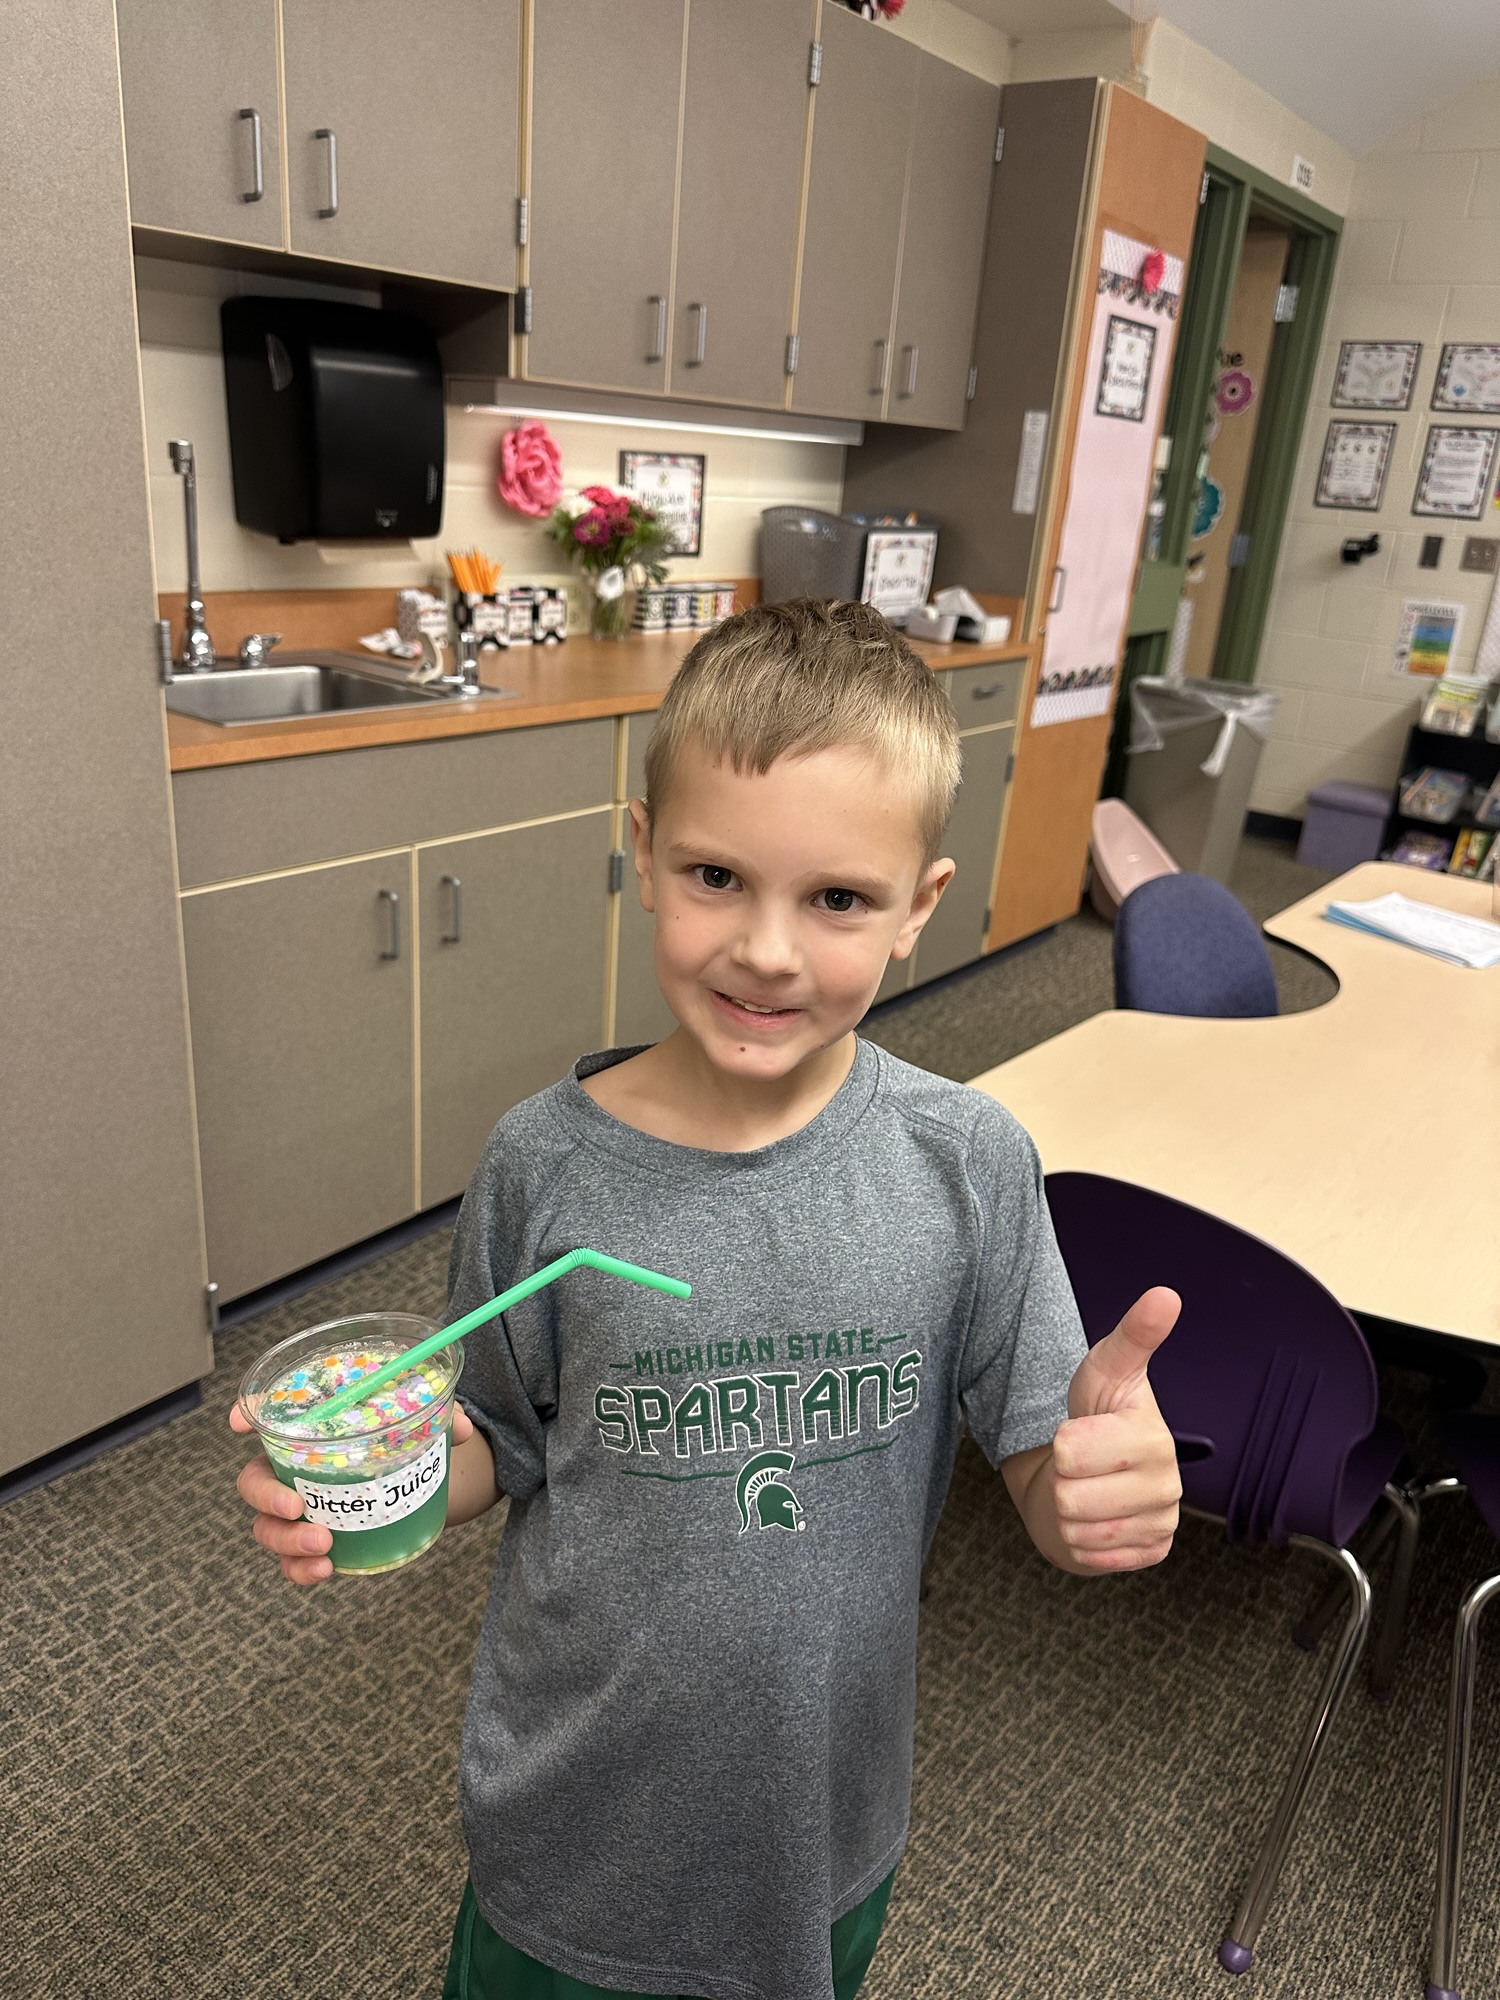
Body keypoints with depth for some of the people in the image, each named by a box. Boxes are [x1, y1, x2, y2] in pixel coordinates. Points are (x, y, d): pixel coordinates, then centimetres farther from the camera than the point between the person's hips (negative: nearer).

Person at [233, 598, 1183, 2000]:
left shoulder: (968, 1164, -18)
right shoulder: (547, 1163, -19)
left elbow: (1044, 1489, -11)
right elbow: (504, 1447, -5)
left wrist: (1107, 1491, -32)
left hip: (826, 1818, 1)